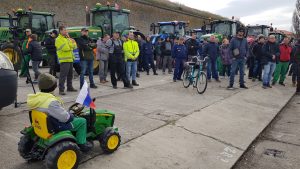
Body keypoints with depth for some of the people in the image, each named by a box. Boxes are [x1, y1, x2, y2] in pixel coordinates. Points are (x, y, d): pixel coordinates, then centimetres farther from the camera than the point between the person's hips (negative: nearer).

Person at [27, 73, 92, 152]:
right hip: (56, 126, -9)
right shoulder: (52, 102, -32)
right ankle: (81, 144, 11)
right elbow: (65, 117, -26)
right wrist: (70, 114, -4)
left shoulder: (37, 97, -5)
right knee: (82, 121, 0)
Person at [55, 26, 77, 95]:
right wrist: (70, 44, -2)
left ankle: (69, 87, 27)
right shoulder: (58, 39, -7)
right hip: (64, 60, -8)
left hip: (70, 59, 9)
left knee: (70, 74, 15)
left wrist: (72, 43, -5)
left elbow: (74, 46, 14)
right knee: (63, 75, -10)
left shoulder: (67, 38, 20)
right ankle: (61, 89, -7)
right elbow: (65, 48, -20)